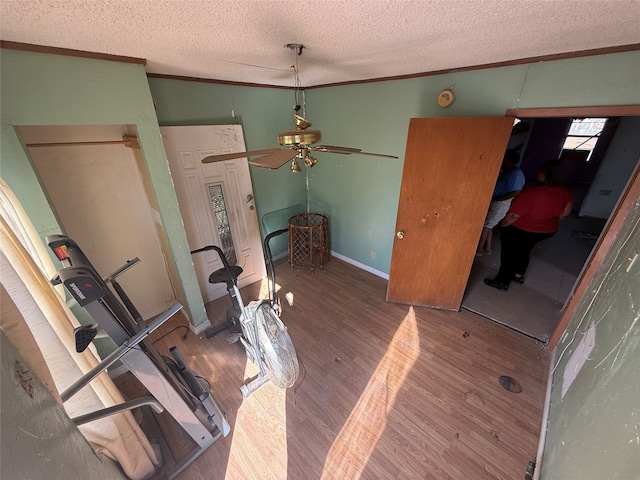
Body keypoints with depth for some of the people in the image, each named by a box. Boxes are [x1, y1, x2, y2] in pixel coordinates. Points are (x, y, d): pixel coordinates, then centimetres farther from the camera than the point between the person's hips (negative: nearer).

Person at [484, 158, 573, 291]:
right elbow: (566, 211, 8)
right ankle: (518, 275, 40)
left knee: (509, 254, 8)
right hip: (546, 231, 7)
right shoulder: (565, 193, -6)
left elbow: (514, 215, -24)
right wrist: (550, 221, 22)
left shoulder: (531, 193, -29)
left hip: (520, 230, -7)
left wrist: (502, 225, -8)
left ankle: (502, 282, 17)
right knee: (524, 251, 26)